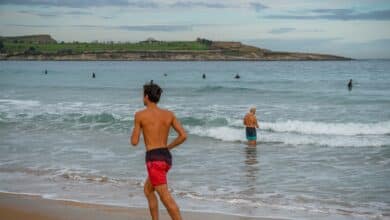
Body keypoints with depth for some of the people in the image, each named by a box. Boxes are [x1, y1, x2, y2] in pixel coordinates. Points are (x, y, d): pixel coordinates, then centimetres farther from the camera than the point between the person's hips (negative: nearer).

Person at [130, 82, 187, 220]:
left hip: (154, 160, -7)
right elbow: (183, 136, 2)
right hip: (167, 158, 7)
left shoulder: (140, 115, -5)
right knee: (147, 190, 26)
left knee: (166, 199, -8)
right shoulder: (169, 114, 9)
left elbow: (134, 142, -3)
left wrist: (135, 131, 20)